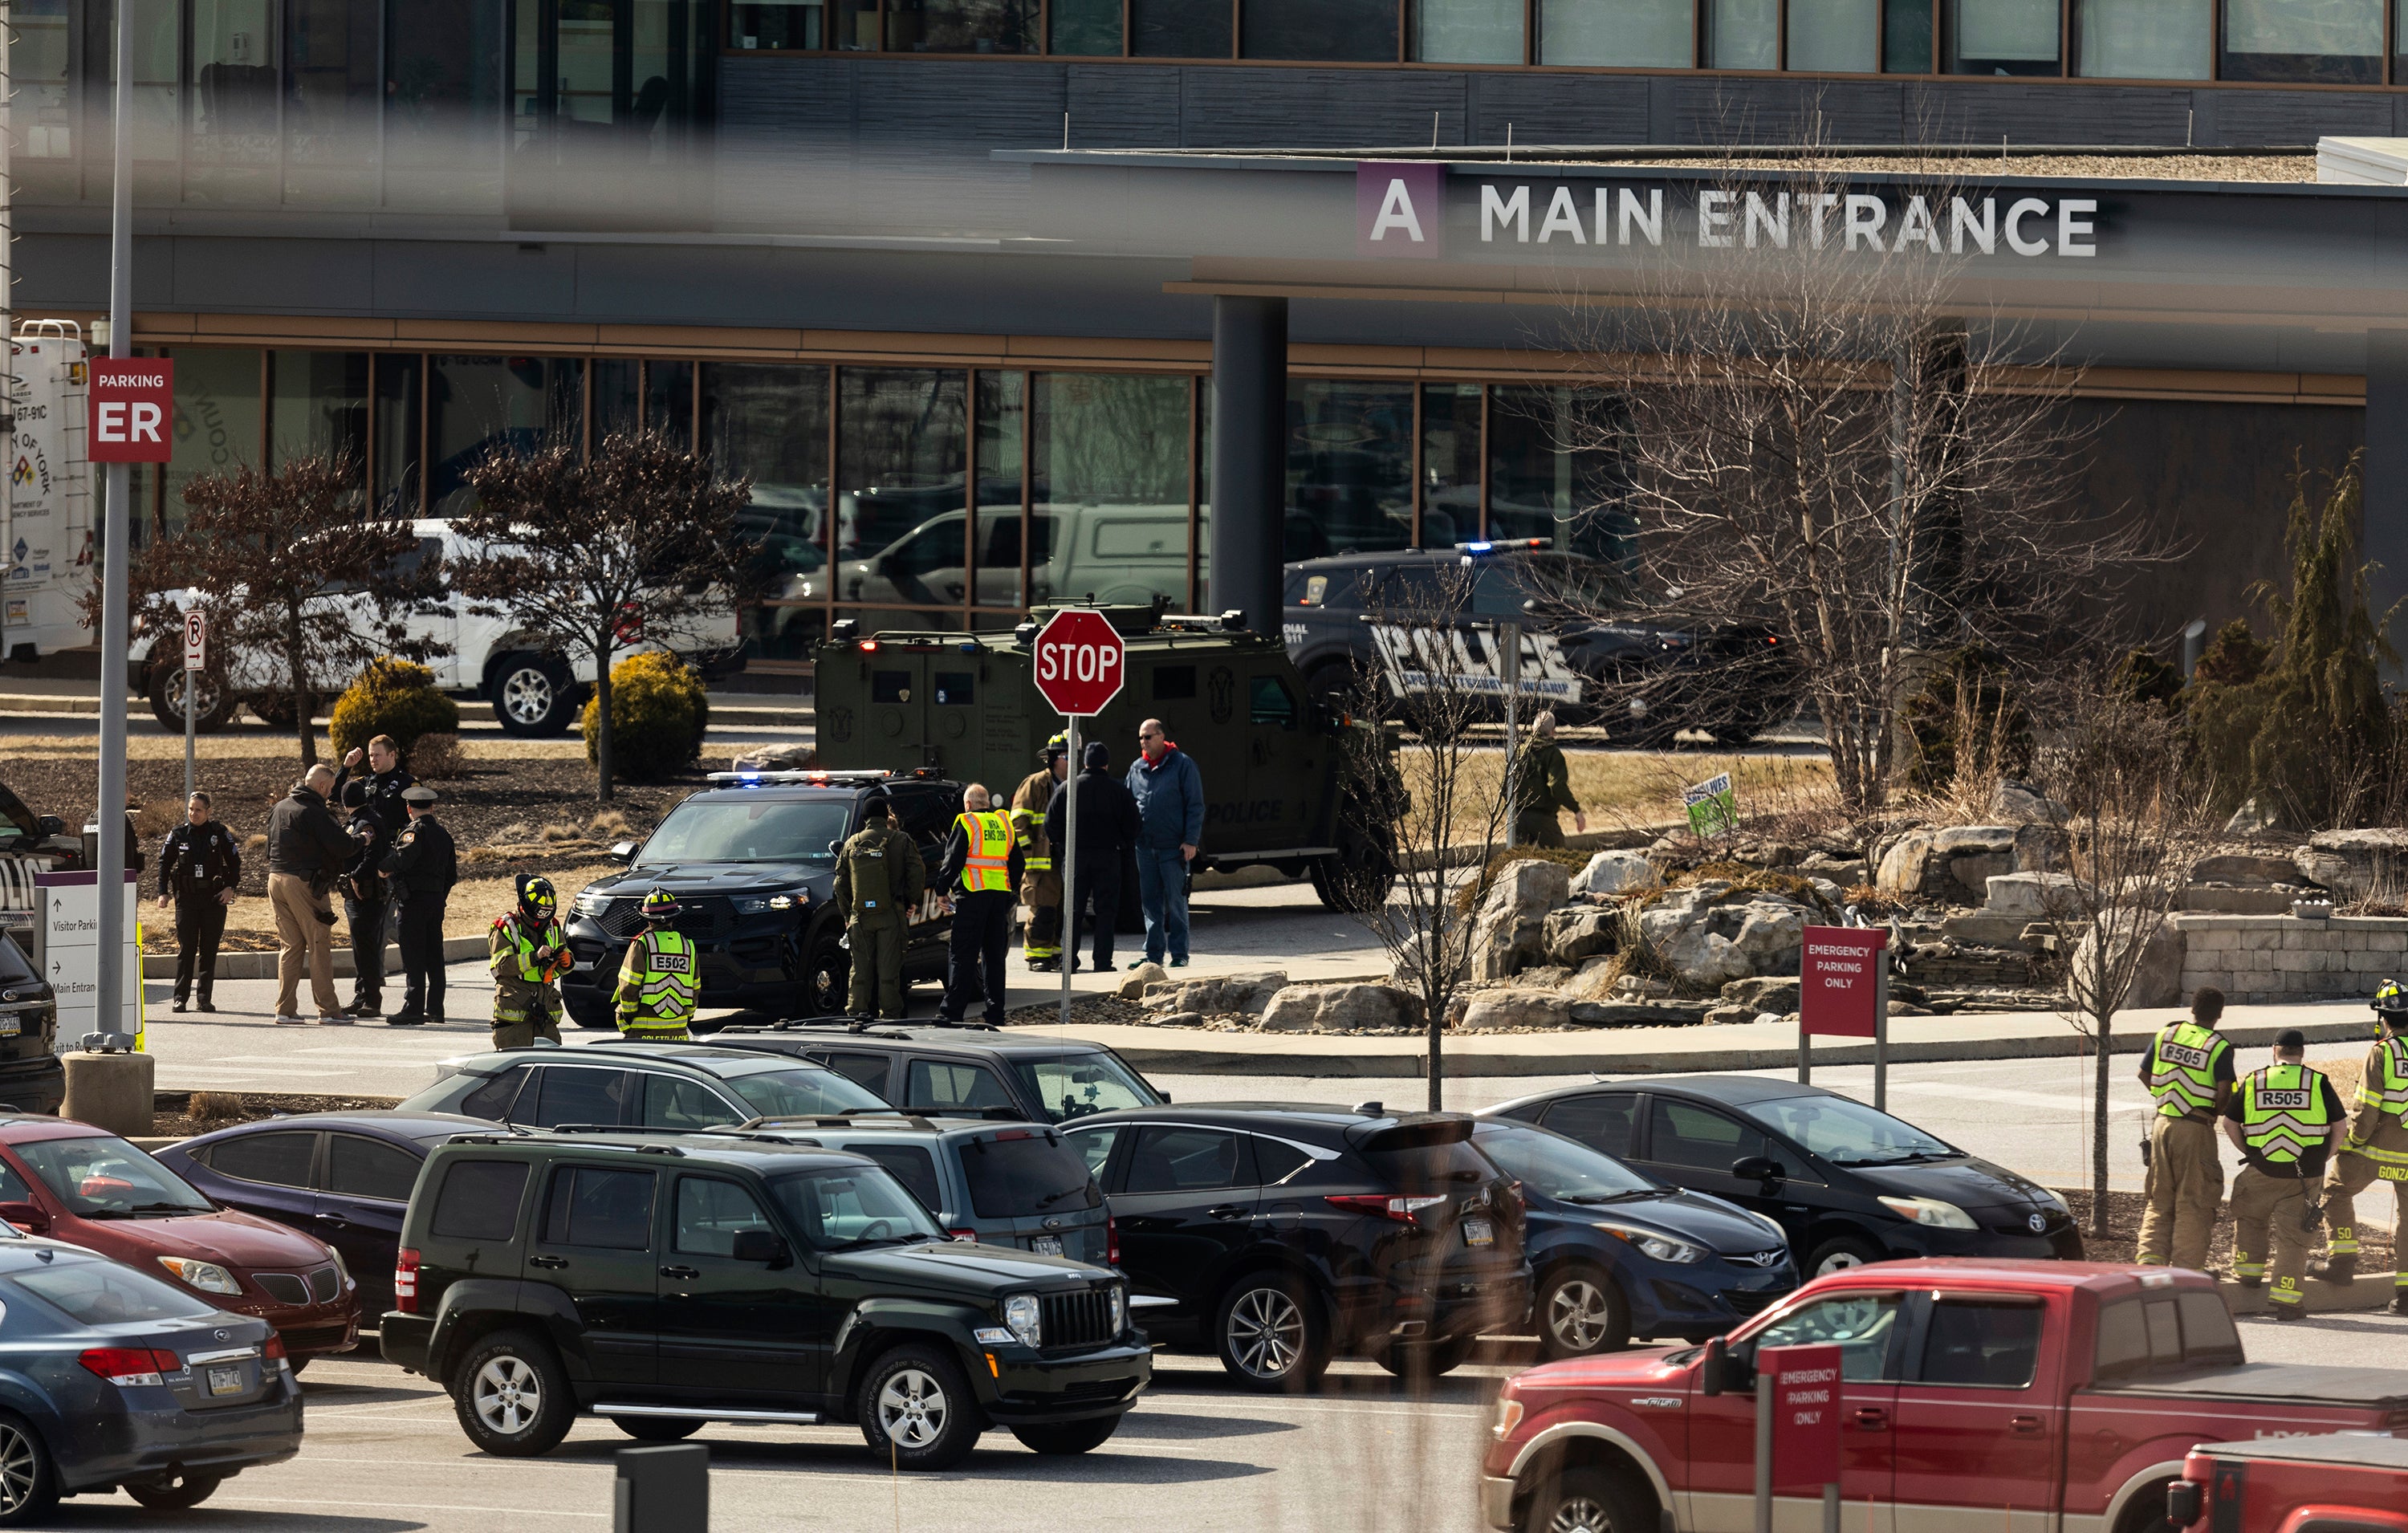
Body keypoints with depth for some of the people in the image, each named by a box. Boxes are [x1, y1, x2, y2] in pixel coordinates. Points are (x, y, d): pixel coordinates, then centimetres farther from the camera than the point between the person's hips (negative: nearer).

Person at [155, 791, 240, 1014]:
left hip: (214, 897, 0)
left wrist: (230, 887, -5)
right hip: (186, 897, 0)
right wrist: (163, 892, 3)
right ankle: (180, 997, -1)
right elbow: (164, 862, 11)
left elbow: (234, 861, 7)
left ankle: (204, 997, 8)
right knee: (186, 948, -3)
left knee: (209, 949, 3)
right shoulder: (178, 835, 4)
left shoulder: (220, 833, 2)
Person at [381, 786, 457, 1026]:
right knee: (434, 957, 11)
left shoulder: (415, 832, -10)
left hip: (414, 901, -8)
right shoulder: (444, 835, 13)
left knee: (413, 958, -6)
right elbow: (452, 874, 17)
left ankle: (413, 1010, -8)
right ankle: (435, 1009, 14)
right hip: (436, 902, 8)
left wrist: (384, 868, -11)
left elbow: (403, 858, -27)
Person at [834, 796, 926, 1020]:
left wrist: (847, 914, 18)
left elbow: (841, 883, 11)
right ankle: (889, 1014, -1)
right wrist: (912, 900, 10)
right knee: (889, 968, 0)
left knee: (860, 968, 7)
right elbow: (917, 873, -4)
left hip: (860, 915, 2)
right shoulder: (900, 840, 0)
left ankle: (857, 1009, 3)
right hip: (891, 914, -2)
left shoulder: (851, 844, 8)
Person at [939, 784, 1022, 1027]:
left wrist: (943, 889, 5)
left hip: (973, 896, -5)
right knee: (994, 954, 10)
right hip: (1000, 896, 5)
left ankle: (953, 1012, -7)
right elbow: (1017, 863, 18)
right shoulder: (1004, 824, 12)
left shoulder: (966, 824, -6)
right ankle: (995, 1013, 10)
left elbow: (953, 861, -7)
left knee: (962, 955, -4)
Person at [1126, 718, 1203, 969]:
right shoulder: (1137, 768, 12)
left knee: (1176, 901, -1)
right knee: (1151, 902, 7)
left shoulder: (1182, 764, -3)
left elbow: (1195, 805, -4)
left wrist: (1191, 841, -11)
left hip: (1174, 847, -5)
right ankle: (1153, 953, 13)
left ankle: (1179, 954, 4)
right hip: (1145, 848, 5)